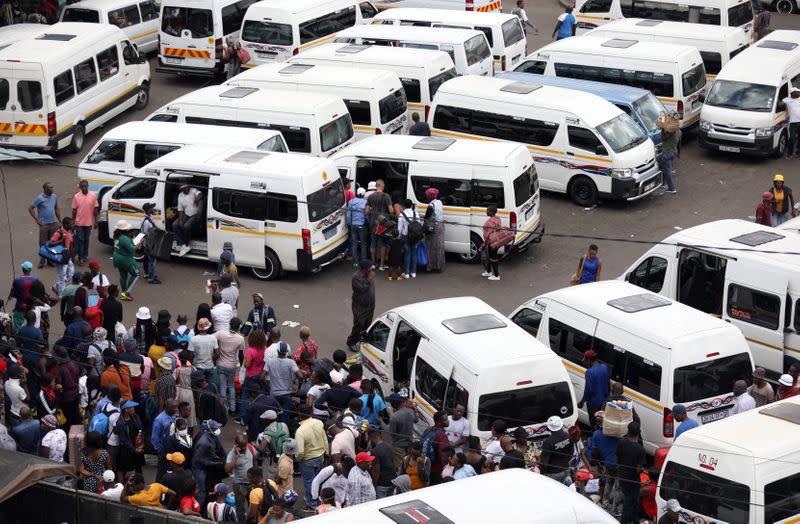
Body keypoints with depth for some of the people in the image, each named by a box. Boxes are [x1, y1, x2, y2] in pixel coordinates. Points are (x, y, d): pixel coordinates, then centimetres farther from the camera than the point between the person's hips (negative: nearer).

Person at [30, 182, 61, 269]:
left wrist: (60, 221, 12)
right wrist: (37, 220, -10)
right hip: (44, 224, -4)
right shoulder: (40, 198, -13)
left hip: (53, 223, 4)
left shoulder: (54, 197, 3)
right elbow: (30, 209, -9)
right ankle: (42, 260, 13)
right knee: (43, 243, 2)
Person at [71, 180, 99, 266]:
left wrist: (95, 221, 2)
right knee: (80, 240, 0)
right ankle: (80, 258, 3)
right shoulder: (76, 196, -7)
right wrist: (73, 221, -1)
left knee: (86, 240, 15)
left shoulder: (93, 196, -4)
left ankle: (85, 255, 28)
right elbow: (74, 210, -1)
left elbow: (95, 209, 2)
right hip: (79, 223, -2)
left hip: (89, 222, 2)